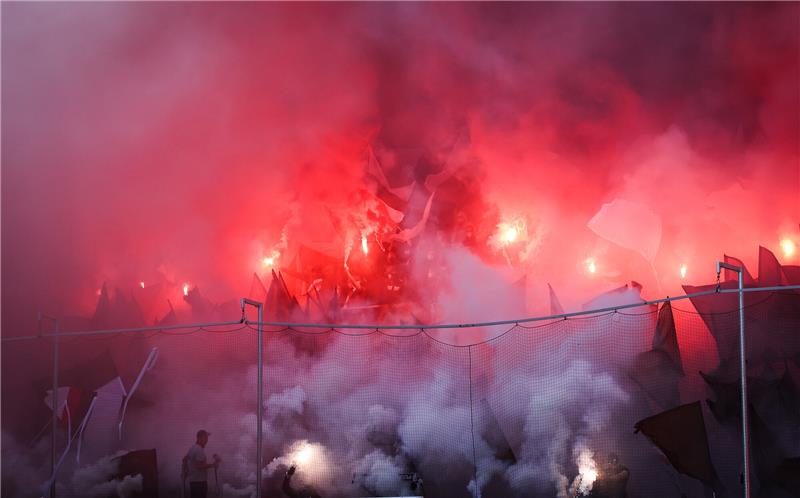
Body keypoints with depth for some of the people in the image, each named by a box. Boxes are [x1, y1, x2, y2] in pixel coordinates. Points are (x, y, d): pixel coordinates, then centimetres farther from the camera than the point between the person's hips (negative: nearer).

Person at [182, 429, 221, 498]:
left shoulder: (193, 448, 12)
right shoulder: (199, 450, -19)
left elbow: (185, 459, 20)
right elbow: (200, 466, -25)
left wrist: (185, 473, 26)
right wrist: (213, 465, -17)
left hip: (193, 480, 10)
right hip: (199, 480, -10)